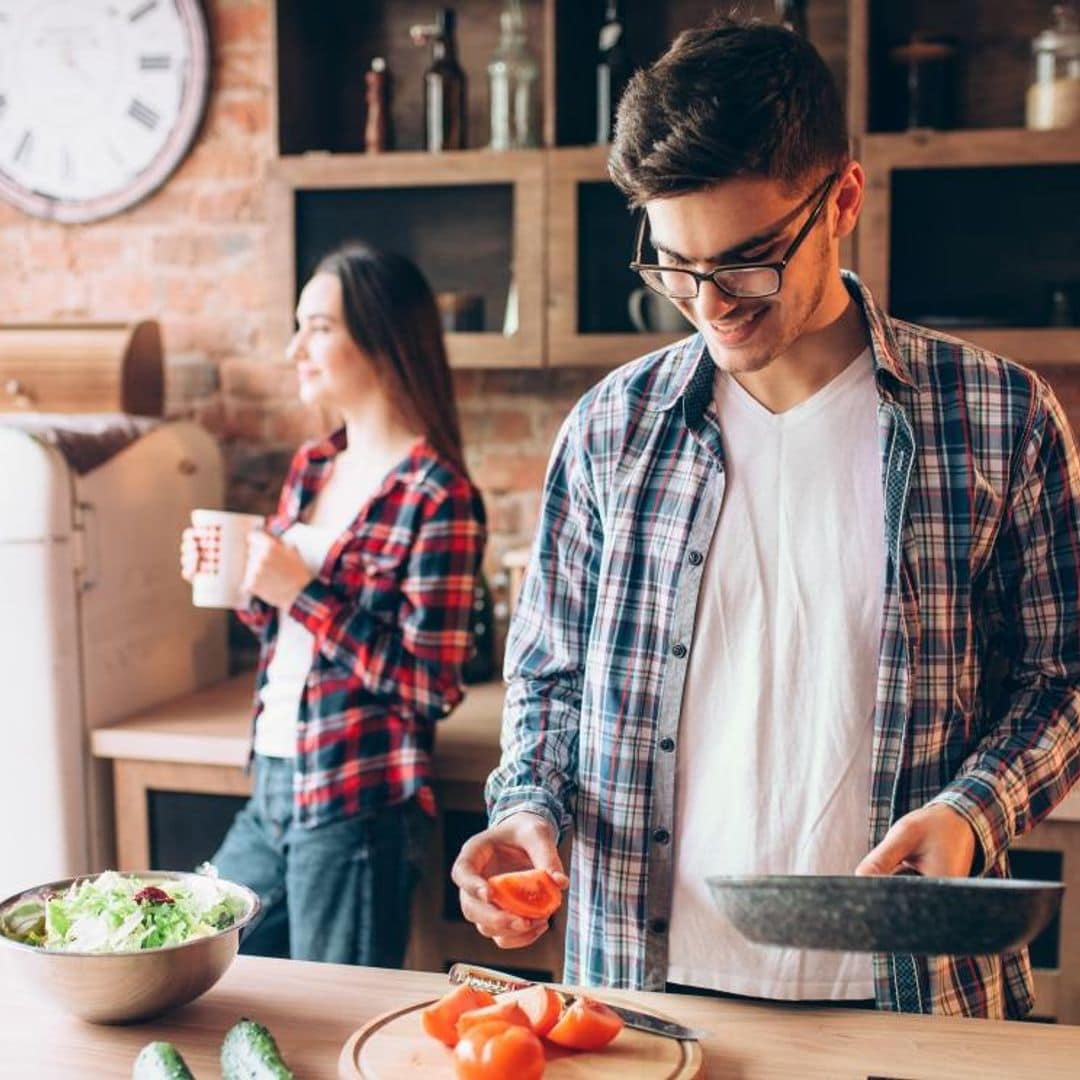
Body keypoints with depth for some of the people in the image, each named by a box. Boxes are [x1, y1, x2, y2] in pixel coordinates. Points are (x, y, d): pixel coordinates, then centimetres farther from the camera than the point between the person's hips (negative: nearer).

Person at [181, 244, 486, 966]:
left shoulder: (439, 497, -16)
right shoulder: (313, 466, 8)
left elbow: (434, 687, -18)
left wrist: (304, 594, -20)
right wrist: (238, 581, -1)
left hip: (356, 809, -8)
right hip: (271, 791, 8)